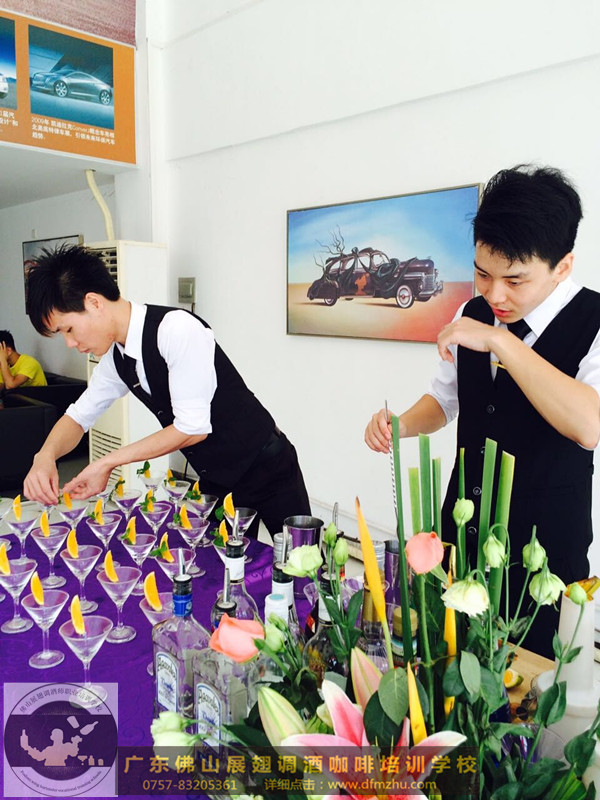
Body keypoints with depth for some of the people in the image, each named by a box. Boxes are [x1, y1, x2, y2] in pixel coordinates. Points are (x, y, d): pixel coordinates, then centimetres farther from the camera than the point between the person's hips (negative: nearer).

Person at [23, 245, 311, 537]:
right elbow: (79, 415, 12)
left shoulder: (177, 329, -25)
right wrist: (45, 456, -9)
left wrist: (108, 462, -18)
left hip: (267, 469, -6)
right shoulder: (115, 357, 0)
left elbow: (193, 427, -25)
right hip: (215, 480, 7)